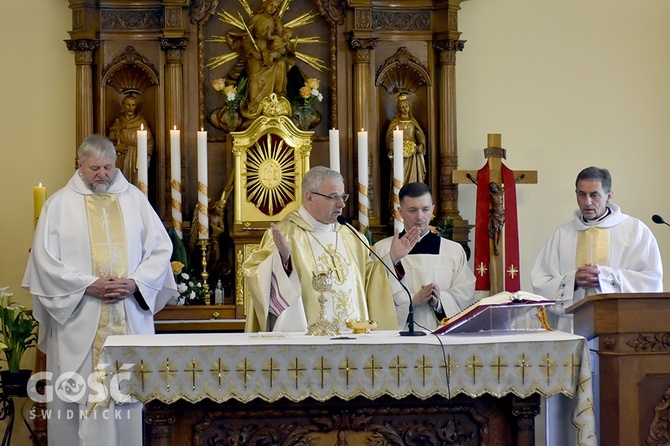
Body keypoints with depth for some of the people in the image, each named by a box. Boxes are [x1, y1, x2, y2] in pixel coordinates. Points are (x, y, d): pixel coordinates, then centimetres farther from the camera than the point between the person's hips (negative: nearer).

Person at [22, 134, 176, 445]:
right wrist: (89, 285, -14)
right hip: (78, 321, -2)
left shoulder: (134, 199, 9)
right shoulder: (59, 204, 2)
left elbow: (161, 249, 6)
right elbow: (44, 259, -4)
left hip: (130, 318, 2)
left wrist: (135, 283, -10)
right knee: (78, 399, -1)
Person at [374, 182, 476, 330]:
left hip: (442, 334, -1)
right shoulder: (382, 249, 8)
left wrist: (440, 301, -13)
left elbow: (465, 295, 4)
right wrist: (412, 300, -13)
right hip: (397, 333, 1)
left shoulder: (455, 251, 12)